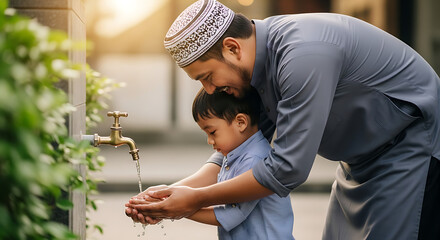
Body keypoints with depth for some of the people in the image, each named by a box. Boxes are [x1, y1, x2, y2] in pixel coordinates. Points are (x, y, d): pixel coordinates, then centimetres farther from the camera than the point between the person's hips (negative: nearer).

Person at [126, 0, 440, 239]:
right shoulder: (255, 57, -5)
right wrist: (176, 191, -12)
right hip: (362, 156, 9)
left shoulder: (302, 57, -34)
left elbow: (287, 169, -32)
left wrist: (196, 199, -25)